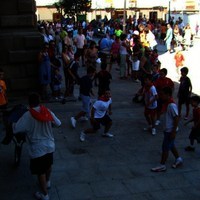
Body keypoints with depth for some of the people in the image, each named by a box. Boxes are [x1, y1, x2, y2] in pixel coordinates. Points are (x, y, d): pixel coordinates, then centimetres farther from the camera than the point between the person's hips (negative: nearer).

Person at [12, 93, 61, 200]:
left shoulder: (27, 116, -20)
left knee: (40, 172, 10)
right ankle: (47, 182, 51)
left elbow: (16, 130, -15)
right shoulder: (47, 112, -6)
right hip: (50, 146, 5)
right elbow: (58, 123, 7)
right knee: (48, 165, 28)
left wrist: (13, 124, 7)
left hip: (37, 149, -5)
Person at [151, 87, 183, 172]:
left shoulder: (172, 105, -26)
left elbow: (176, 118, -25)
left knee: (165, 148, 1)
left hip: (170, 131, -9)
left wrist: (173, 132, -22)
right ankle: (178, 159, 38)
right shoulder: (168, 103, 5)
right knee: (171, 146, 21)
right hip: (168, 129, 9)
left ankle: (162, 166, 11)